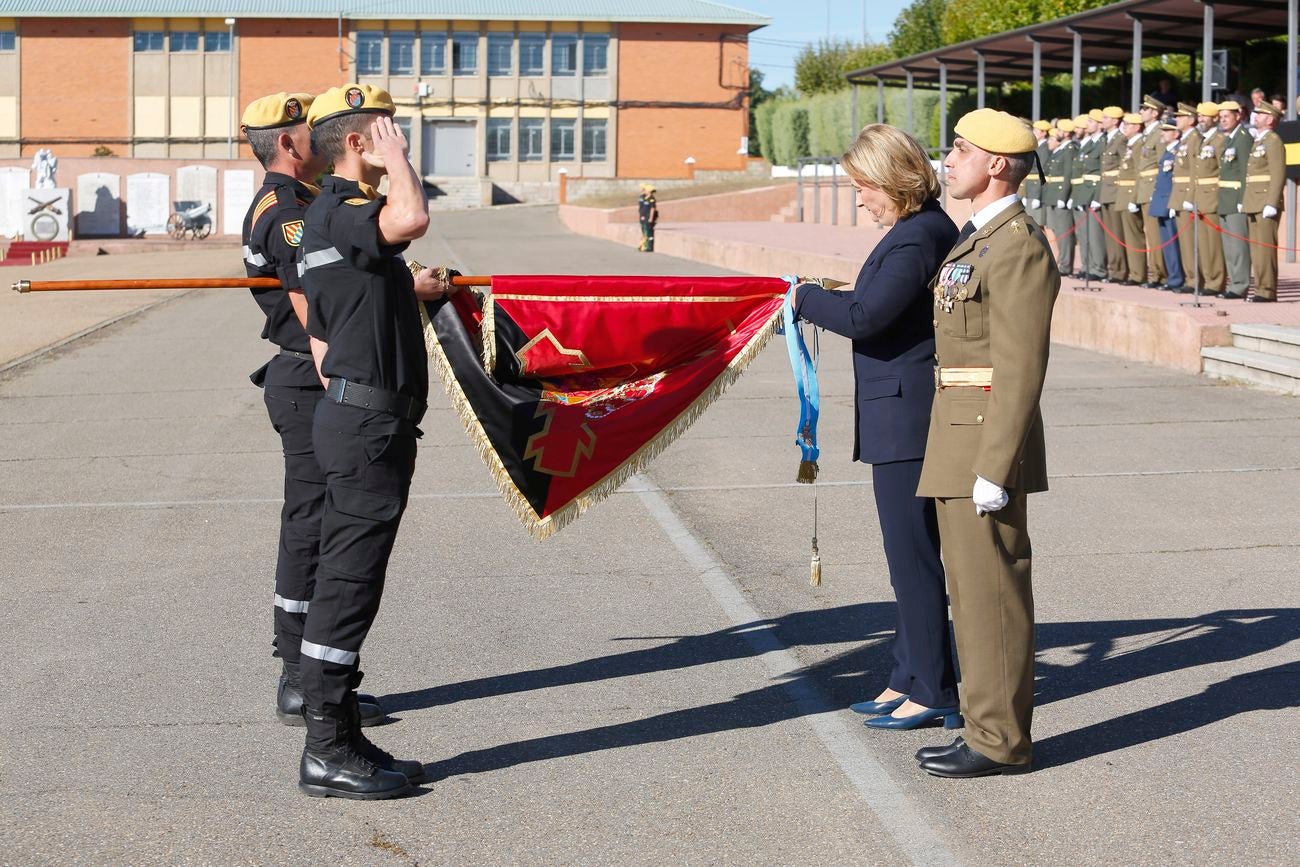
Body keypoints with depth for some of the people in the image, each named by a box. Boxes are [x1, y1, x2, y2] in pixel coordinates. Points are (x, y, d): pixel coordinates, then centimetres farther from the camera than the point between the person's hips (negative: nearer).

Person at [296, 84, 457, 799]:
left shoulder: (330, 215, 18)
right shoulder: (337, 212, -14)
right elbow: (411, 219, -37)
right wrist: (396, 158, -18)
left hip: (352, 416, 11)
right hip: (366, 423, -11)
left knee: (346, 582, 13)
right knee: (347, 584, -7)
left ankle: (339, 738, 20)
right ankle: (326, 753, -3)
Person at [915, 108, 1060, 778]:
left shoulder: (1018, 246, -15)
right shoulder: (973, 239, 17)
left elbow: (1021, 371, -19)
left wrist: (994, 470, -22)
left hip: (987, 443, -10)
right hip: (957, 443, 10)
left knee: (991, 591, -4)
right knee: (971, 590, 14)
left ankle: (1001, 742, 3)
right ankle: (986, 726, 22)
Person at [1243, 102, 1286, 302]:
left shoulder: (1273, 141, -9)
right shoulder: (1258, 141, 19)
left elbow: (1279, 174, -16)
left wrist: (1271, 204, -22)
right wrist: (1246, 201, 17)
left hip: (1266, 202, -9)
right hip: (1254, 203, 9)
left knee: (1266, 247, -9)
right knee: (1256, 249, 10)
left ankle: (1268, 291, -8)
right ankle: (1261, 288, 14)